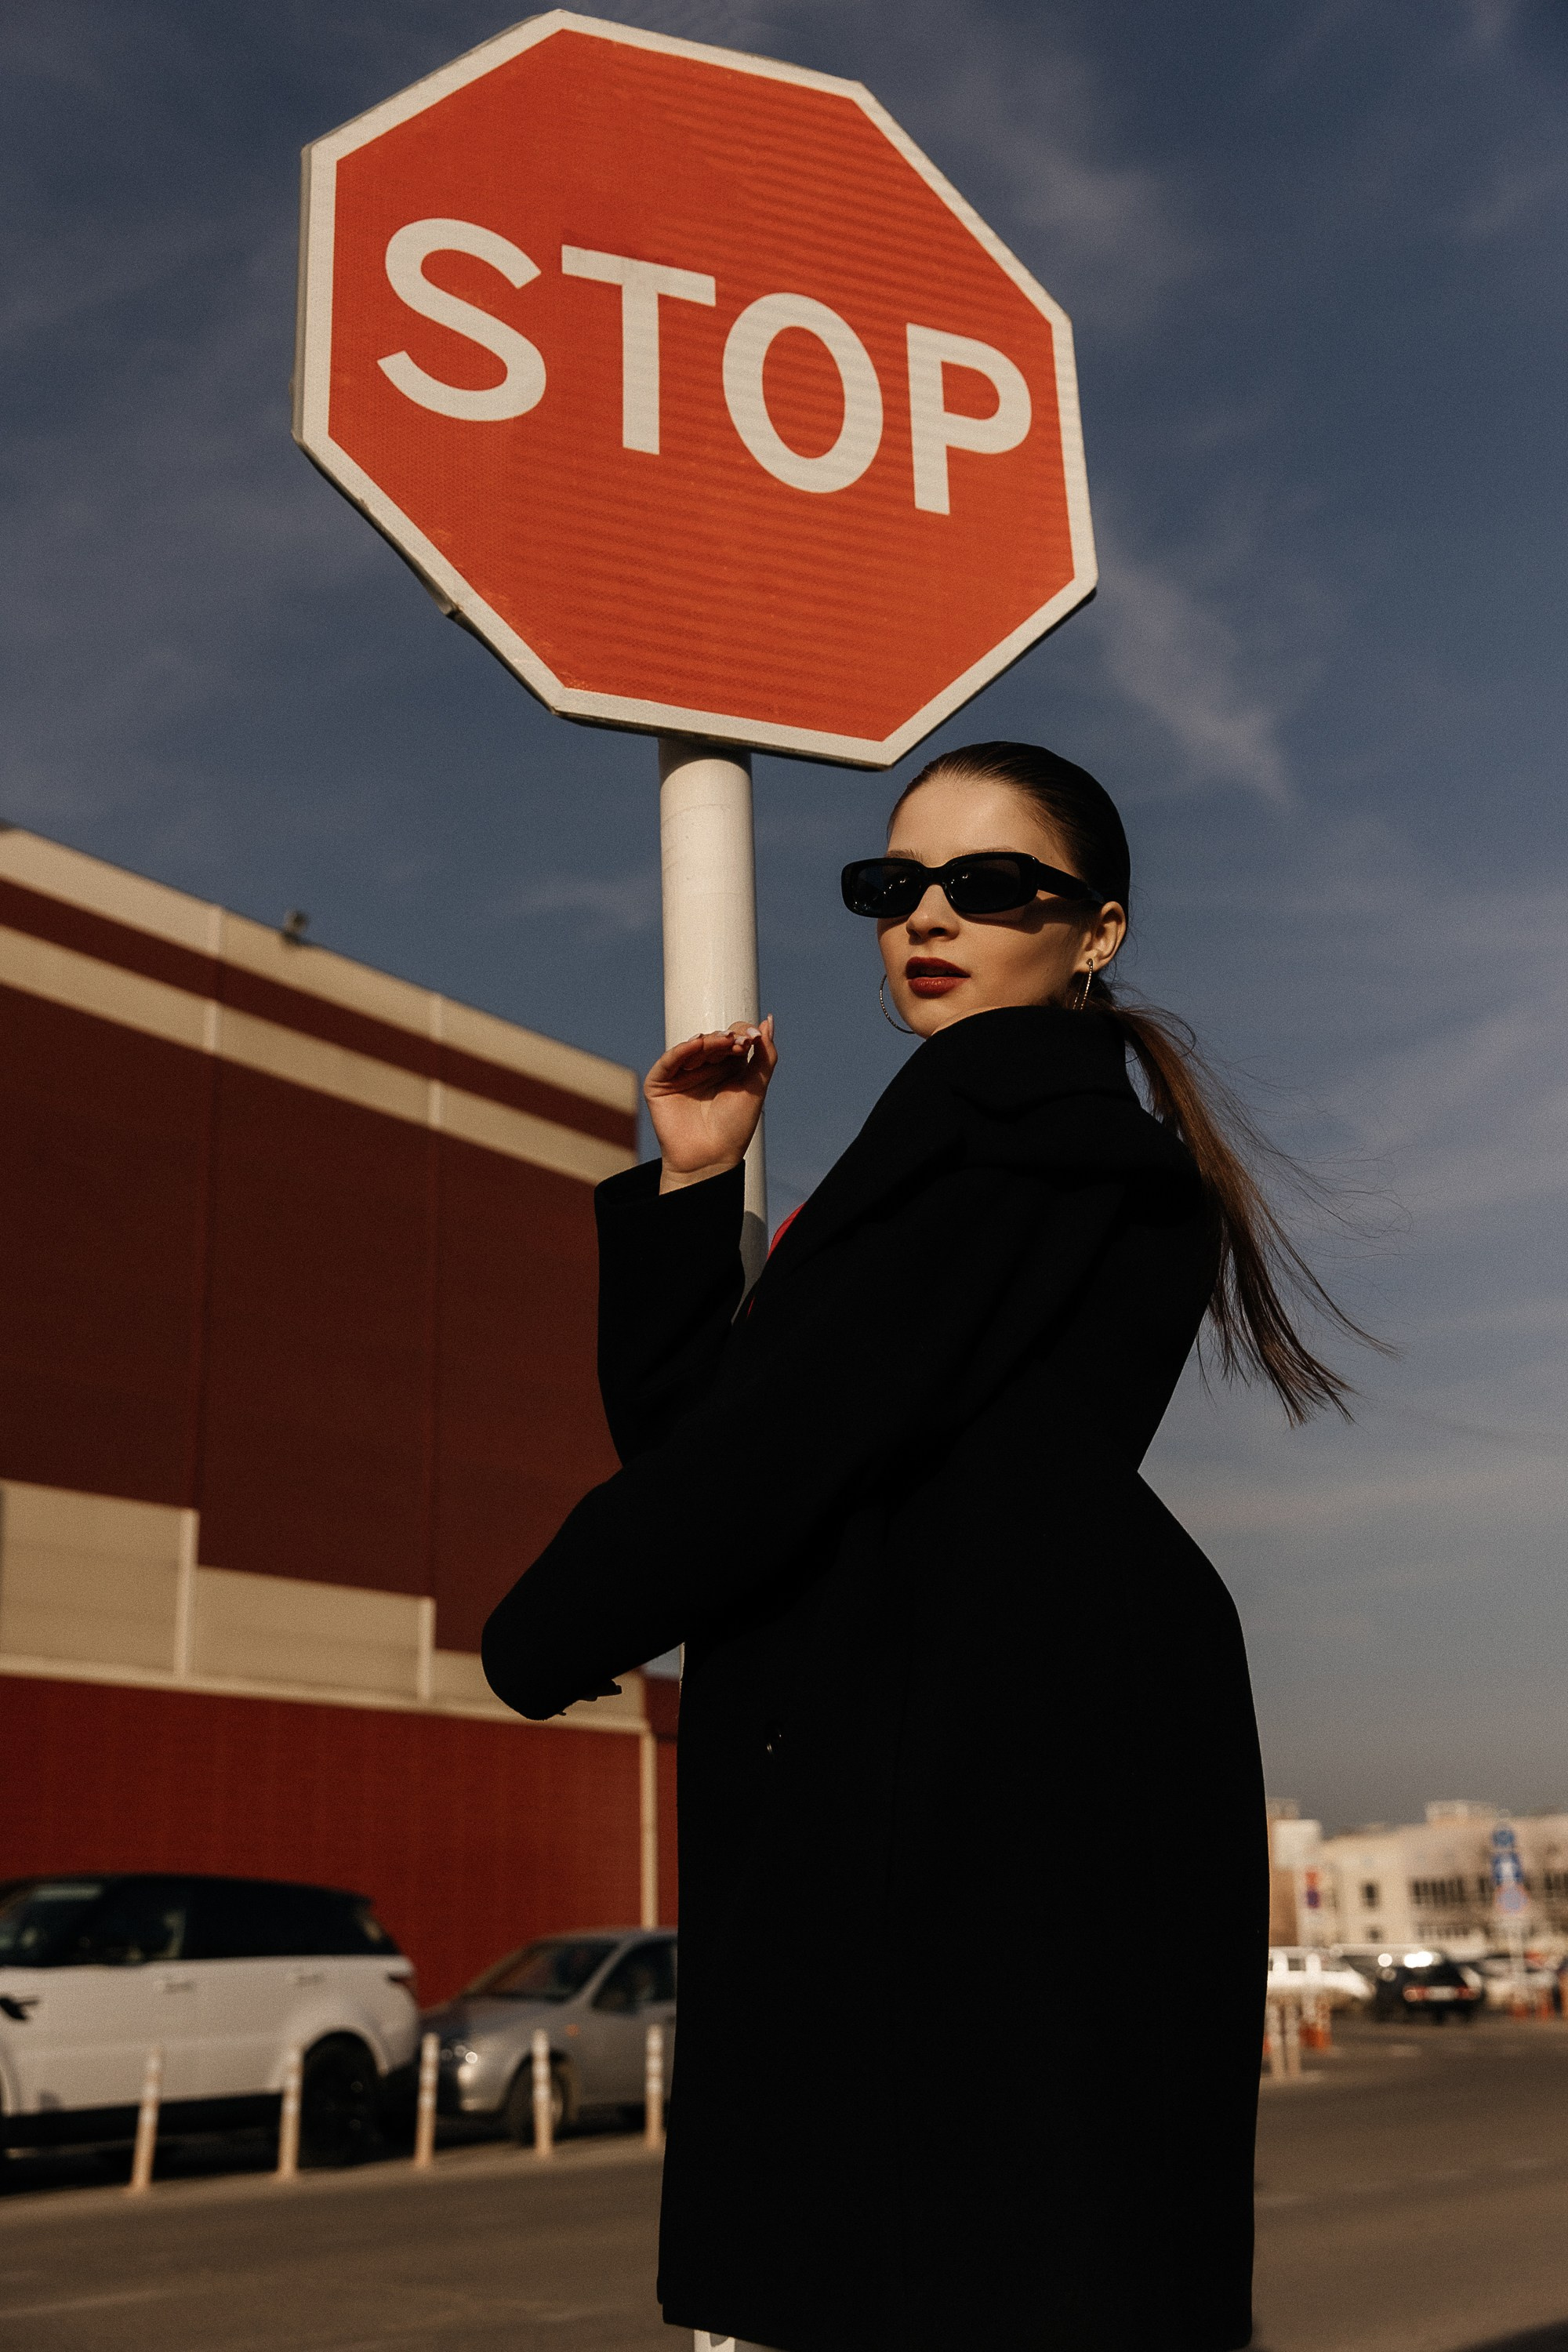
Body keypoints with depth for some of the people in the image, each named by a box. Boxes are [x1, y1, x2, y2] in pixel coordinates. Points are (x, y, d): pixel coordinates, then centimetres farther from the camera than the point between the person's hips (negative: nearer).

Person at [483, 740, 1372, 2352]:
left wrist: (545, 1635, -1)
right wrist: (692, 1184, 8)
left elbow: (783, 1434, -15)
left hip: (979, 1751, -10)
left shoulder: (1004, 1103, -6)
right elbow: (680, 1421, 19)